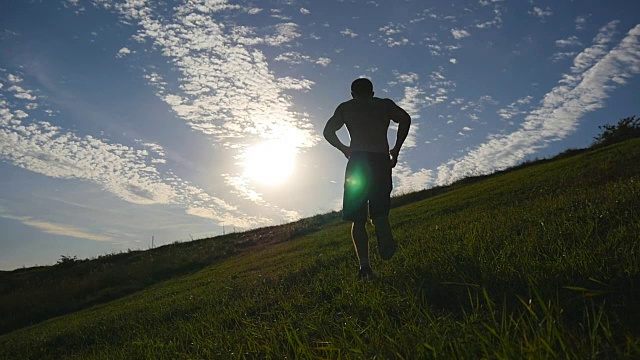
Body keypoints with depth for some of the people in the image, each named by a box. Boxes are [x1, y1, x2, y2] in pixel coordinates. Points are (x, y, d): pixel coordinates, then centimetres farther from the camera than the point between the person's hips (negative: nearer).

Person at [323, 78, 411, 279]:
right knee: (379, 213, 4)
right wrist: (396, 149, 6)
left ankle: (364, 263, -11)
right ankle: (386, 242, -28)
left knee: (358, 219, 2)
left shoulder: (345, 107, 18)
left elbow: (328, 131, 8)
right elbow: (405, 119, 1)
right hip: (382, 161, 1)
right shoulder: (385, 104, 18)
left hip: (358, 161, 0)